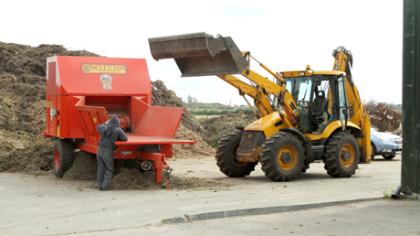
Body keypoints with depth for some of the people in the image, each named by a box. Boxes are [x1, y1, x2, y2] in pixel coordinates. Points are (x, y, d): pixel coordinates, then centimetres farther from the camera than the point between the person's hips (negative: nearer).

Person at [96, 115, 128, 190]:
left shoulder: (104, 128, 3)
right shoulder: (118, 130, -8)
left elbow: (98, 127, 25)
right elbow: (125, 138, -1)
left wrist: (105, 123, 36)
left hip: (100, 150, 4)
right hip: (108, 152, -4)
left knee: (100, 168, 14)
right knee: (109, 170, 6)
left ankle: (100, 184, 18)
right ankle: (104, 186, 0)